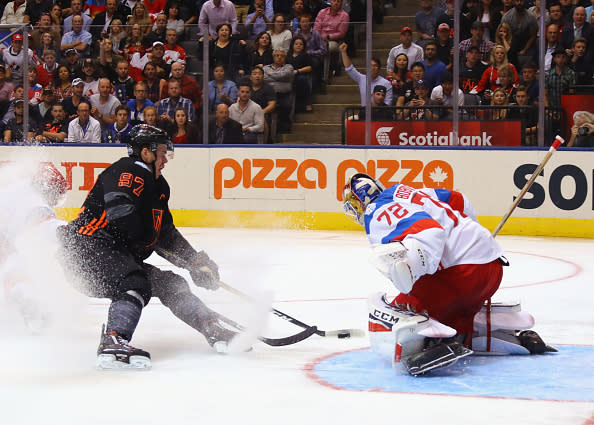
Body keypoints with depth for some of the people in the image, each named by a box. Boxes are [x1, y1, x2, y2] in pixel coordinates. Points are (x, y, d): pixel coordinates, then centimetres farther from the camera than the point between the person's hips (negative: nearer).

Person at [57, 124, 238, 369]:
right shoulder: (128, 172, -12)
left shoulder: (157, 185, 20)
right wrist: (147, 239, -12)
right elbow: (119, 211, -28)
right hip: (88, 248, -10)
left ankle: (215, 332, 16)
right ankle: (112, 344, -50)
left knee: (170, 284, 10)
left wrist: (196, 262, 15)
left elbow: (167, 234, 24)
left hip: (119, 257, 10)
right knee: (135, 284, -32)